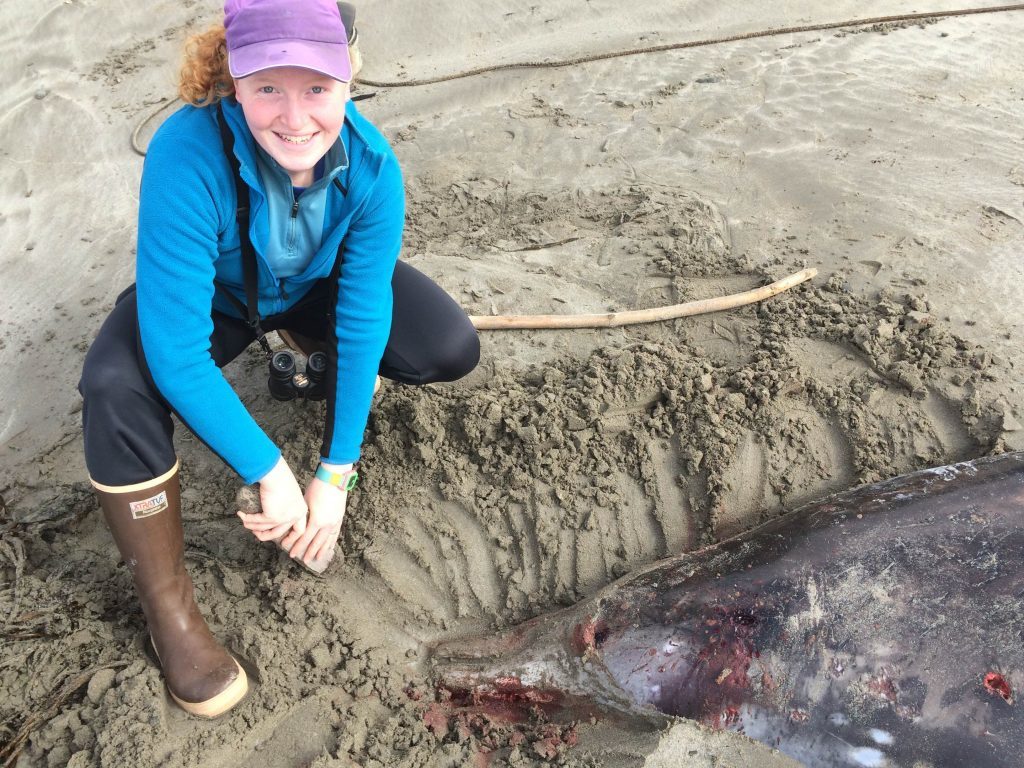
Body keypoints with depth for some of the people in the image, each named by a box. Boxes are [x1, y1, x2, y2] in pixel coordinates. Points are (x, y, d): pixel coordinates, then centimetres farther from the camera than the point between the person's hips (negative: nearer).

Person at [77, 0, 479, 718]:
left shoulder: (372, 166, -30)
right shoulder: (188, 155, -40)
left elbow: (363, 322, -24)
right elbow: (177, 354, -37)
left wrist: (335, 472, -23)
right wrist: (270, 473, -33)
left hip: (318, 284, 3)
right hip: (215, 295, -2)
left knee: (453, 350, -17)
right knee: (115, 386, -32)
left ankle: (309, 354, 18)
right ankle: (169, 608, -13)